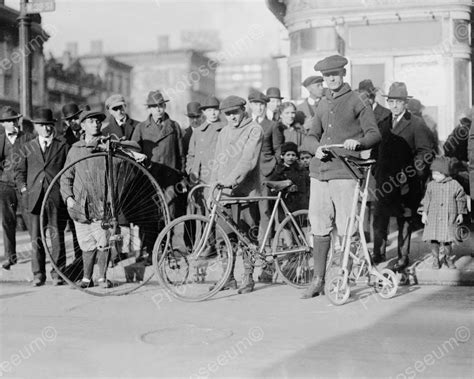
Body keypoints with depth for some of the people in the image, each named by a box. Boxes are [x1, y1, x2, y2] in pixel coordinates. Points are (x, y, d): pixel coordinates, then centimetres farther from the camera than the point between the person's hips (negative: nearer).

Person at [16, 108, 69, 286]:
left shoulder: (63, 146, 10)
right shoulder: (27, 148, 17)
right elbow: (20, 171, 17)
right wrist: (24, 189, 3)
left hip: (57, 197, -2)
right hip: (34, 197, 2)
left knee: (57, 236, -1)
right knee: (35, 237, 2)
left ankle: (58, 273, 7)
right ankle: (38, 274, 10)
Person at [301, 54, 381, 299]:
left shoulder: (356, 101, 2)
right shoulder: (323, 104, 19)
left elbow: (375, 134, -3)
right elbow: (310, 137, 17)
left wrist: (358, 142, -24)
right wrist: (316, 148, -6)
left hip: (344, 173, -5)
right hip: (319, 171, 5)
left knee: (346, 230, -3)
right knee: (319, 229, 7)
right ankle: (318, 281, 16)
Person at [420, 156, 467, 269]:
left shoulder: (455, 185, -2)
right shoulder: (431, 185, 3)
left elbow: (460, 200, 7)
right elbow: (426, 200, 9)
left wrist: (460, 214, 8)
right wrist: (424, 213, 4)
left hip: (448, 218, -2)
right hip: (433, 218, 2)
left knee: (447, 240, -2)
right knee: (434, 240, 1)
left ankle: (448, 258, 21)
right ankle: (435, 260, 15)